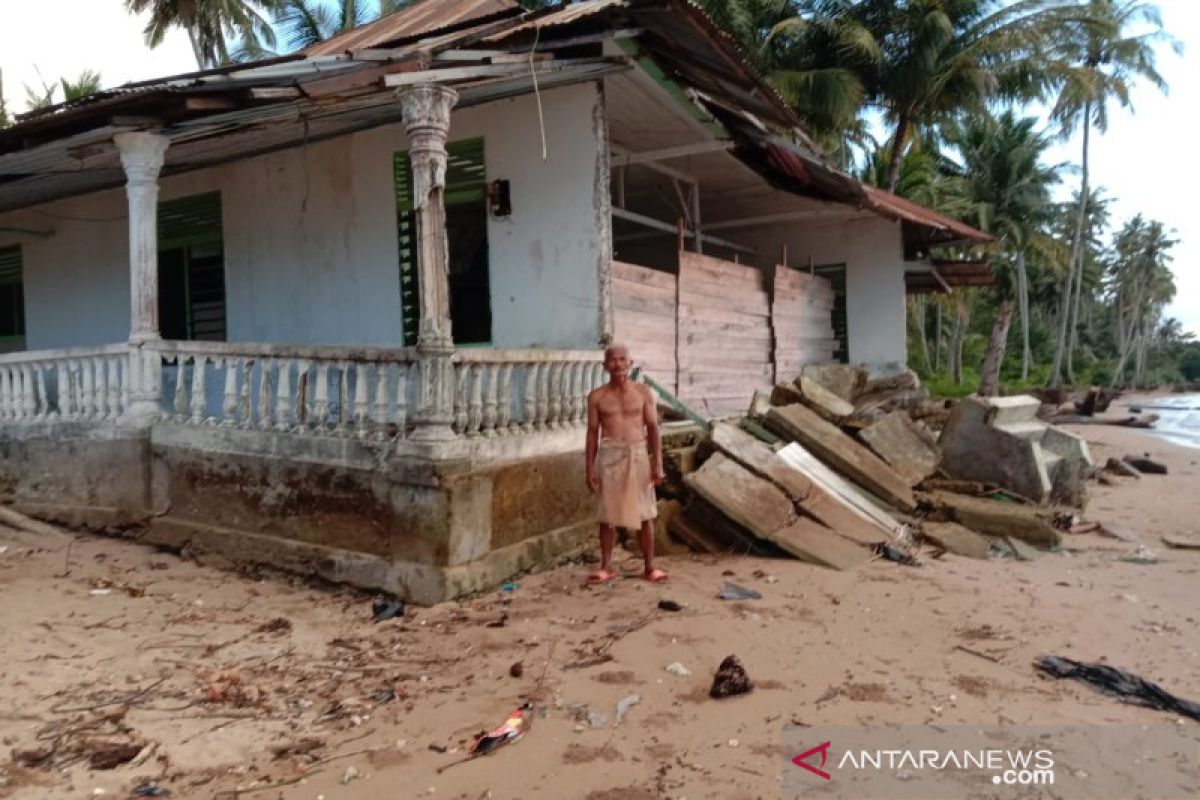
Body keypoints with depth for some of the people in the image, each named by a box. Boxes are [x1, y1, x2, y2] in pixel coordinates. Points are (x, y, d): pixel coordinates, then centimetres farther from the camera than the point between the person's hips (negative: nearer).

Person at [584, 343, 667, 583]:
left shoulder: (643, 392, 2)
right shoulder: (597, 396, 2)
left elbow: (653, 429, 2)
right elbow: (593, 432, 5)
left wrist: (657, 464, -3)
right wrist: (590, 468, 1)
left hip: (638, 455, 0)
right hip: (610, 456, 0)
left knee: (645, 513, 5)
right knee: (608, 514, 5)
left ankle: (649, 567, 16)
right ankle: (606, 567, 16)